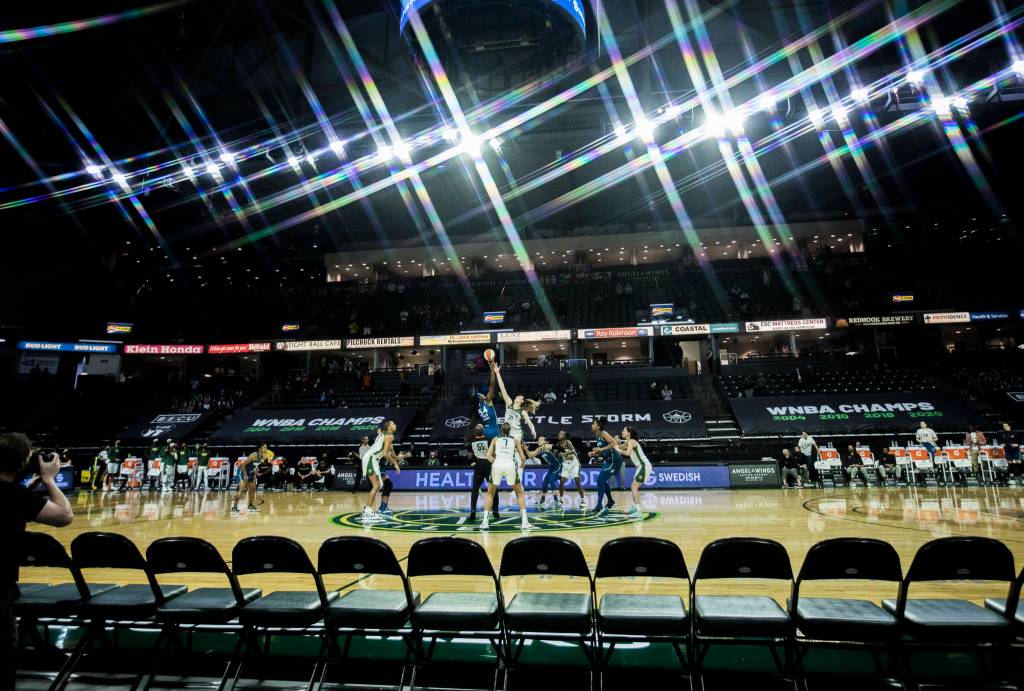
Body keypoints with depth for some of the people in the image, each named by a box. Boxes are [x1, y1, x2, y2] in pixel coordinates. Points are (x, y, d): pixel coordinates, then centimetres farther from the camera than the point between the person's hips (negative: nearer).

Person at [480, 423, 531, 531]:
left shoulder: (495, 439, 21)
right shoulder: (515, 440, 21)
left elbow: (488, 456, 10)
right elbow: (523, 457, 16)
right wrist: (521, 466, 35)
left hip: (497, 465, 0)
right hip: (510, 465, 0)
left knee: (490, 494, 21)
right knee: (519, 493, 20)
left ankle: (485, 522, 11)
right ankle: (524, 522, 11)